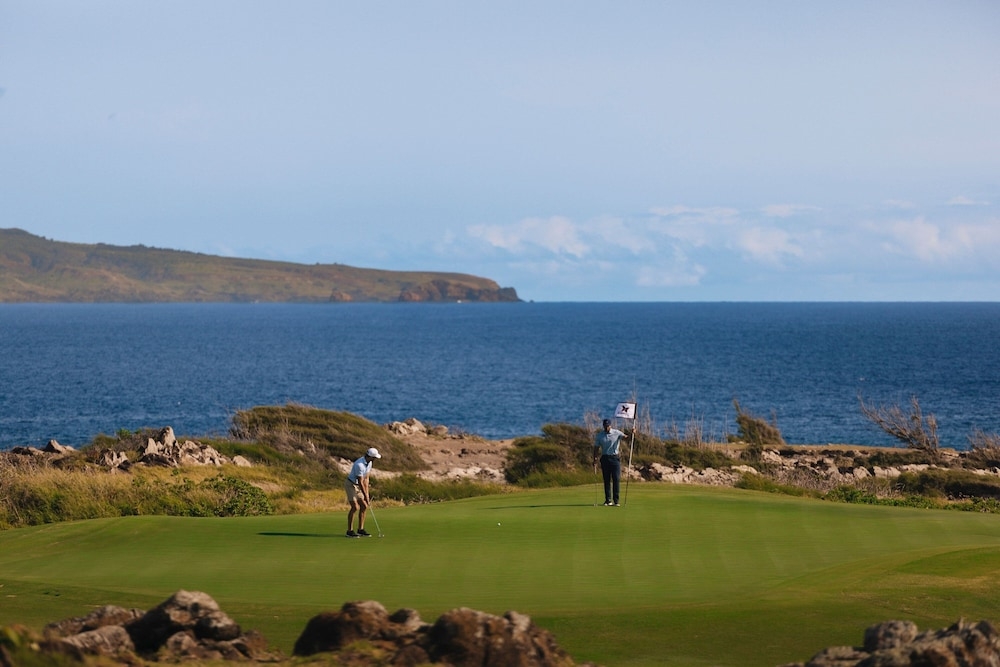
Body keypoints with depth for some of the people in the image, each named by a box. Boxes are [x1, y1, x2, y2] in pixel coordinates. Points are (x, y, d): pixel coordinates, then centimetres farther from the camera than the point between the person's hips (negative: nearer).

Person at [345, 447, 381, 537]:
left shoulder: (369, 463, 0)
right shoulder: (360, 465, -30)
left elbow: (366, 478, 4)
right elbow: (360, 482, -26)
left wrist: (367, 492, -2)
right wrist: (366, 497, -22)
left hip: (358, 486, 9)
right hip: (350, 485, -9)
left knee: (364, 506, 4)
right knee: (355, 507, -15)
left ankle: (360, 530, 9)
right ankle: (350, 531, -9)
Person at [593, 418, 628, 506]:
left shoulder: (617, 433, -1)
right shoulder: (599, 435, 4)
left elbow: (625, 437, -16)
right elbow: (596, 448, 7)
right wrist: (595, 460, 0)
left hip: (615, 457, -2)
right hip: (605, 458, 2)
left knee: (616, 479, -6)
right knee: (607, 480, 3)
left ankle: (616, 500, -3)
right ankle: (608, 500, 9)